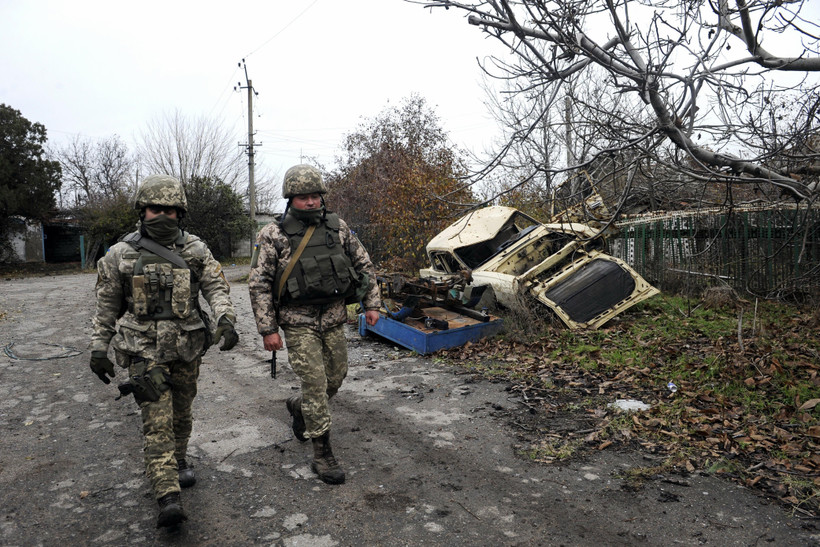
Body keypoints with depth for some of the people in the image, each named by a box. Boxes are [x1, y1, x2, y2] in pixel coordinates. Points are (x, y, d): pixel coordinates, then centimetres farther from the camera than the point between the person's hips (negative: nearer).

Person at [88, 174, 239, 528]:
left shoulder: (196, 250, 1)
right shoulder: (121, 254, 0)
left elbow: (216, 287, -4)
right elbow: (106, 306, 7)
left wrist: (225, 319, -23)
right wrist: (98, 349, 8)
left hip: (187, 348, 2)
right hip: (145, 350, -2)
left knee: (181, 413, 16)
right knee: (157, 420, -8)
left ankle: (178, 461, 41)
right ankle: (168, 499, -8)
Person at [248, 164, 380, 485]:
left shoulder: (337, 227, 3)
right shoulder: (273, 235, -8)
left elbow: (363, 264, 11)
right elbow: (258, 284, -6)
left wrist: (371, 304, 5)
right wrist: (268, 329, -10)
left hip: (334, 318, 5)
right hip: (299, 322, -4)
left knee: (335, 378, 14)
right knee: (315, 384, -4)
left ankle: (299, 407, 44)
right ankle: (322, 455, 9)